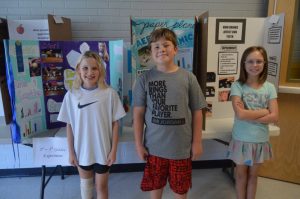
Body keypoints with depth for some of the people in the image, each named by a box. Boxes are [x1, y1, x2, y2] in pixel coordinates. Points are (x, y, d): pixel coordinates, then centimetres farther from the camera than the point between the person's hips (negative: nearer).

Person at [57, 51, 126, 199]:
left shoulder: (109, 93, -13)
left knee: (102, 186, 16)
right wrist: (71, 152, 1)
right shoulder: (71, 95, -8)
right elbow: (69, 126, -1)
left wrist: (113, 150, -6)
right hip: (82, 150, 2)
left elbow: (115, 124, -7)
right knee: (85, 183, 22)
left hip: (103, 150, -1)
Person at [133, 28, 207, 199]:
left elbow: (197, 112, -2)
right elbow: (138, 113, -3)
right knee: (155, 184, 21)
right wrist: (138, 143, -2)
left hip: (181, 146, 0)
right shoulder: (145, 79, -7)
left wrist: (197, 142, -1)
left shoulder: (188, 78, -7)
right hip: (154, 145, 1)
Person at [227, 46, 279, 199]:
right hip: (241, 139, -2)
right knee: (241, 175, 16)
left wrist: (248, 115, -19)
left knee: (253, 175, 20)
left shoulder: (269, 88, -3)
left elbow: (274, 117, -10)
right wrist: (264, 111, -13)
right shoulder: (237, 86, -12)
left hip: (260, 140, 3)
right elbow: (240, 114, -23)